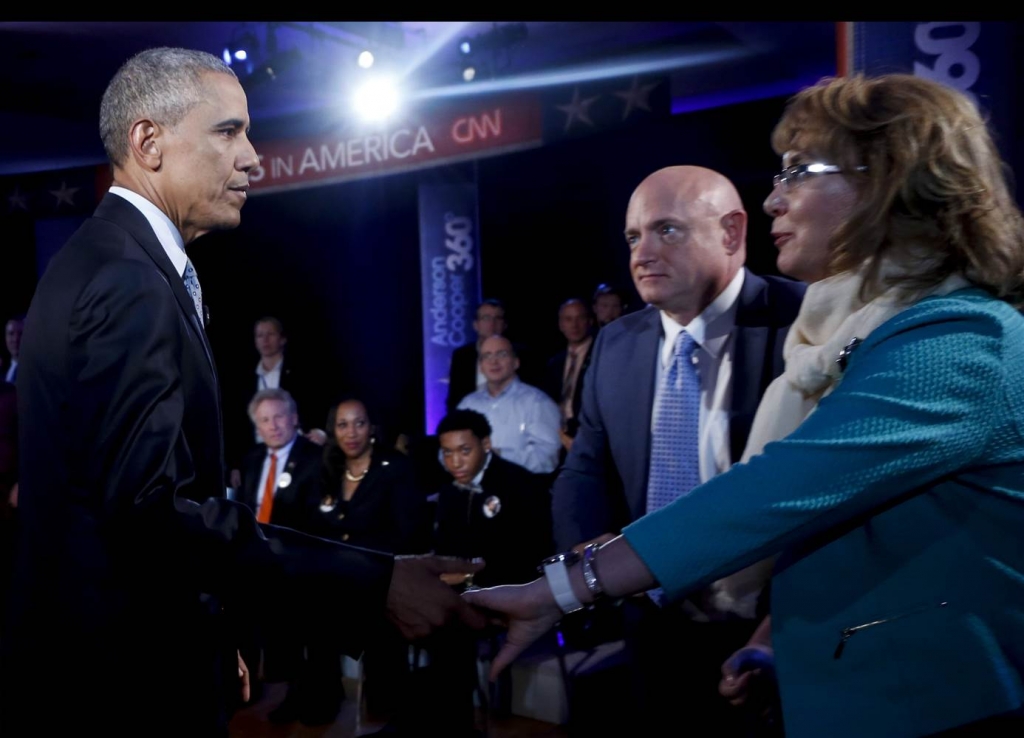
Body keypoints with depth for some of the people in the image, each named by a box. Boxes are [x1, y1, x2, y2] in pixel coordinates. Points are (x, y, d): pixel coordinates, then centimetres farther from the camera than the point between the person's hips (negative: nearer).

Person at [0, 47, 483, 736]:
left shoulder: (102, 263, 10)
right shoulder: (129, 285, -22)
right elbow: (153, 508, -30)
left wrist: (210, 640, 16)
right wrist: (375, 584, -31)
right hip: (127, 679, -9)